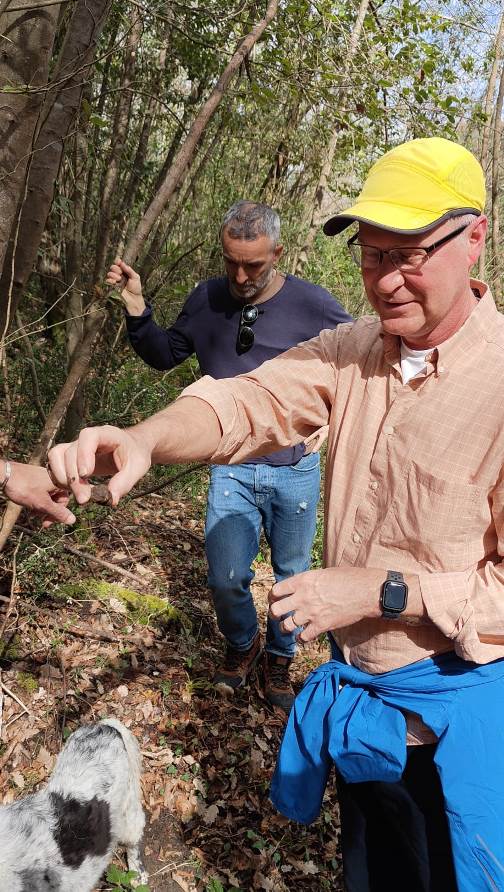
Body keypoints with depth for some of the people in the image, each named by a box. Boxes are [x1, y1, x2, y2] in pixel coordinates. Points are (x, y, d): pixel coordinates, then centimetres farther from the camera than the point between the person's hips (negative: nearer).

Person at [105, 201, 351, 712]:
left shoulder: (311, 305, -9)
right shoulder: (206, 301, 0)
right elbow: (165, 355, 12)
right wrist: (136, 310, -4)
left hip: (295, 470, -1)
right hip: (231, 471, 1)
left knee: (292, 574, 13)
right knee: (225, 578, -4)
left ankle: (279, 659, 39)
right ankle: (241, 645, 29)